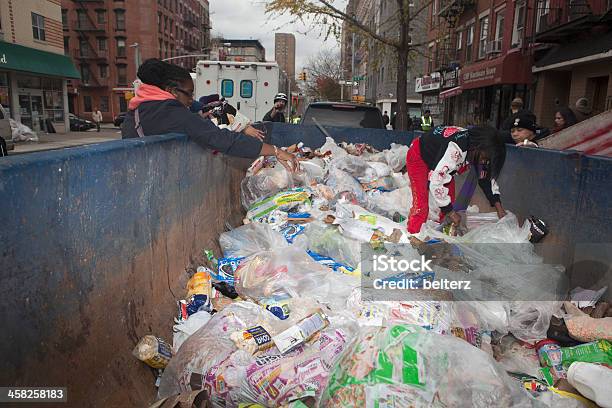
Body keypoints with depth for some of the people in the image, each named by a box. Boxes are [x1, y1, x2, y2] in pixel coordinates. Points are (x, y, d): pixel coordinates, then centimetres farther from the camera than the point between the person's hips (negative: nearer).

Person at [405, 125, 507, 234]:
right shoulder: (455, 149, -39)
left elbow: (485, 176, 1)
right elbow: (436, 182, -37)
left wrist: (498, 205, -5)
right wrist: (450, 212, -25)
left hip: (438, 159, 8)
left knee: (449, 202, 3)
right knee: (421, 207, -16)